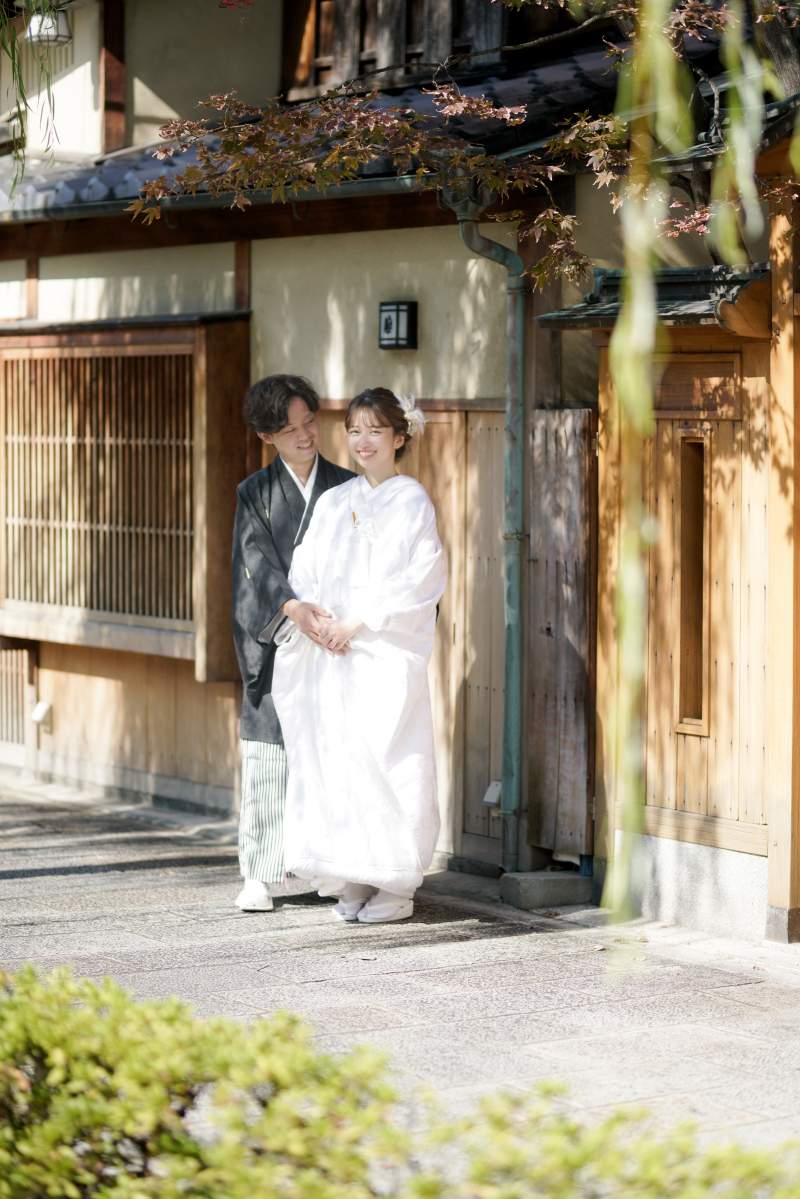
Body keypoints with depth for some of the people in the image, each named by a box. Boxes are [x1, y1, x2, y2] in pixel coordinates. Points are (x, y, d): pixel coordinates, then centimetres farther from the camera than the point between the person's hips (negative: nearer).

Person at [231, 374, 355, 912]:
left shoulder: (346, 488, 9)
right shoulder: (255, 494, 6)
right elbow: (258, 561, -8)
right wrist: (292, 607, -27)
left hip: (333, 636, 1)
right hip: (274, 640, -1)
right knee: (269, 756, -4)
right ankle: (259, 876, 0)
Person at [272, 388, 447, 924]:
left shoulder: (413, 502, -1)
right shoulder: (334, 502, 16)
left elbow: (419, 577, -9)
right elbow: (306, 570, 13)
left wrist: (358, 620, -13)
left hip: (388, 651, -5)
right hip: (333, 654, 5)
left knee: (387, 758, -8)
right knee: (334, 755, 2)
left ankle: (396, 887, -1)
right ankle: (352, 883, 9)